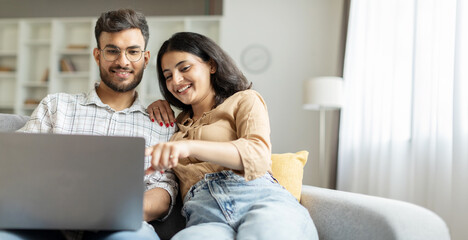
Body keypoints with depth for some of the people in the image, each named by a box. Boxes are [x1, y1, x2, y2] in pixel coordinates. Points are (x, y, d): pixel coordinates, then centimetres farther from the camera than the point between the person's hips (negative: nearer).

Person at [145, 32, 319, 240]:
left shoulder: (244, 100, 16)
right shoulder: (180, 122, 34)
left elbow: (258, 155, -3)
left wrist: (191, 147, -19)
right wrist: (157, 108, 29)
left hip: (260, 199, -2)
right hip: (205, 215, 2)